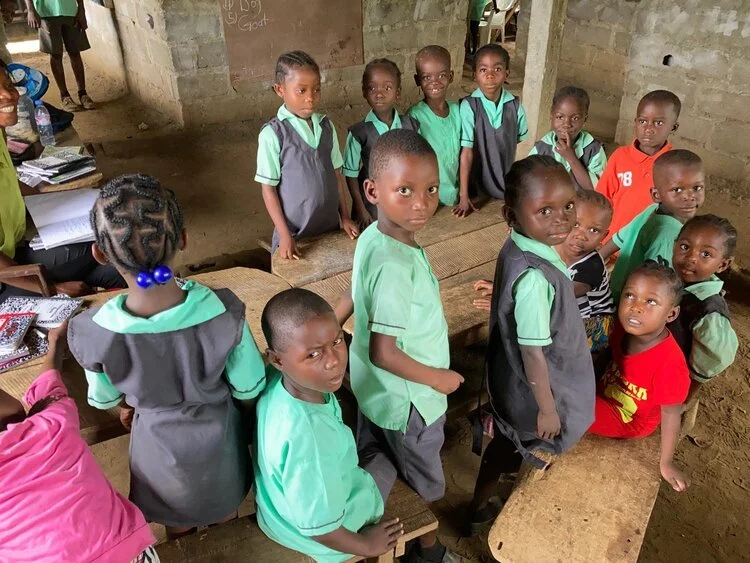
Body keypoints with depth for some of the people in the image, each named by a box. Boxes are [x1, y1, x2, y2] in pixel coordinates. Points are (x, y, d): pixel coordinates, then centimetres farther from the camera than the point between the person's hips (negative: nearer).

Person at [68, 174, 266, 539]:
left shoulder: (91, 334, -33)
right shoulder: (223, 312, -35)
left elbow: (105, 400, -10)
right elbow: (249, 390, -18)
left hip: (159, 438, 0)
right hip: (217, 434, 0)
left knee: (176, 521, 34)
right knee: (224, 509, 34)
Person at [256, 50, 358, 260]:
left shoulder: (326, 126, 2)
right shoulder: (272, 134, -12)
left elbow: (337, 173, 9)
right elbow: (268, 188, -9)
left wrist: (345, 217, 8)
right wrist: (284, 235, -11)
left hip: (331, 226, 4)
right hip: (295, 233, -4)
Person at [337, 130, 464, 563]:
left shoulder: (372, 237, -10)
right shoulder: (397, 267, -37)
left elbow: (354, 295, 5)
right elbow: (384, 353, -32)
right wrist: (437, 378, -17)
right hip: (409, 399, -6)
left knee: (375, 465, 27)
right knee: (423, 480, 22)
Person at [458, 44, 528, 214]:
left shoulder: (515, 106, -7)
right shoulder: (468, 106, -18)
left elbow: (521, 141, 7)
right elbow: (466, 151, -18)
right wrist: (463, 195, -18)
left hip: (506, 184, 3)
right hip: (476, 184, -3)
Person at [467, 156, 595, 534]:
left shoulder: (520, 247, -11)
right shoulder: (533, 278, -39)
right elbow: (533, 353, -30)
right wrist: (547, 409, -16)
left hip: (510, 378, 8)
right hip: (532, 390, -8)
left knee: (507, 441, 31)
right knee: (507, 450, 20)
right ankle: (479, 512, 49)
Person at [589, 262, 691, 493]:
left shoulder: (668, 364, -38)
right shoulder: (626, 327, -21)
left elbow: (671, 416, -24)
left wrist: (666, 464, -12)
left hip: (628, 419, -6)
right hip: (607, 390, 6)